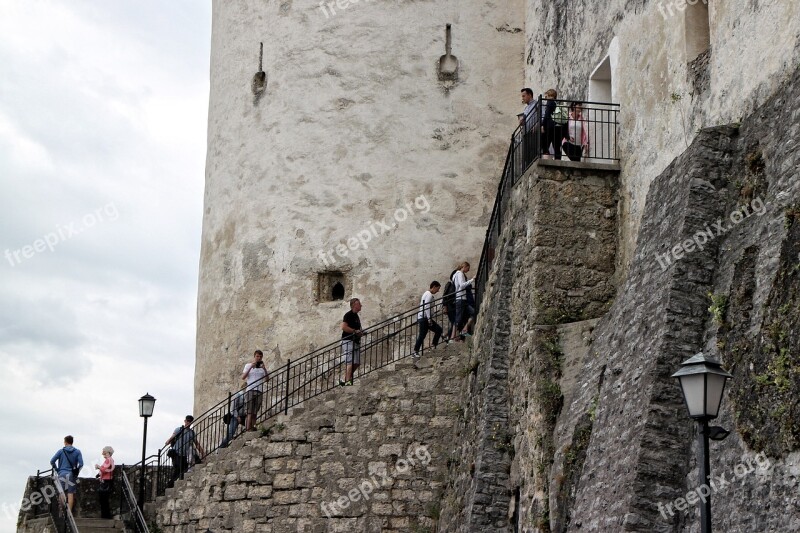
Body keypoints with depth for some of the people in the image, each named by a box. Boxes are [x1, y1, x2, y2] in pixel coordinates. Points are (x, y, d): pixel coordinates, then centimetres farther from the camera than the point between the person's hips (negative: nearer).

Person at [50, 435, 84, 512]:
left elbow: (52, 461, -2)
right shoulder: (77, 452, 3)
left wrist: (56, 470, 11)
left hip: (62, 474, 0)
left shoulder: (61, 451, 2)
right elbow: (81, 464, -5)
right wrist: (77, 472, 9)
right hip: (72, 474, 0)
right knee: (70, 494, -1)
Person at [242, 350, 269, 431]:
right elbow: (243, 377, -2)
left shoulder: (262, 367, 16)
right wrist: (251, 367, -8)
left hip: (259, 391, 3)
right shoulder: (248, 365, 10)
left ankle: (252, 427, -5)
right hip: (250, 390, -3)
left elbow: (267, 379, 7)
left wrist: (264, 369, -6)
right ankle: (247, 428, -17)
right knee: (249, 412, -12)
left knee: (255, 412, -3)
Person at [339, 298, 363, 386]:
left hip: (355, 341, 10)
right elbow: (344, 327, -22)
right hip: (348, 341, -10)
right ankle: (347, 381, -18)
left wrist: (360, 332, 14)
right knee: (349, 362, -15)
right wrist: (355, 331, -19)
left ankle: (345, 379, 14)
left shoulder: (356, 316, 21)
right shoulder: (348, 315, -10)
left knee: (356, 363, 7)